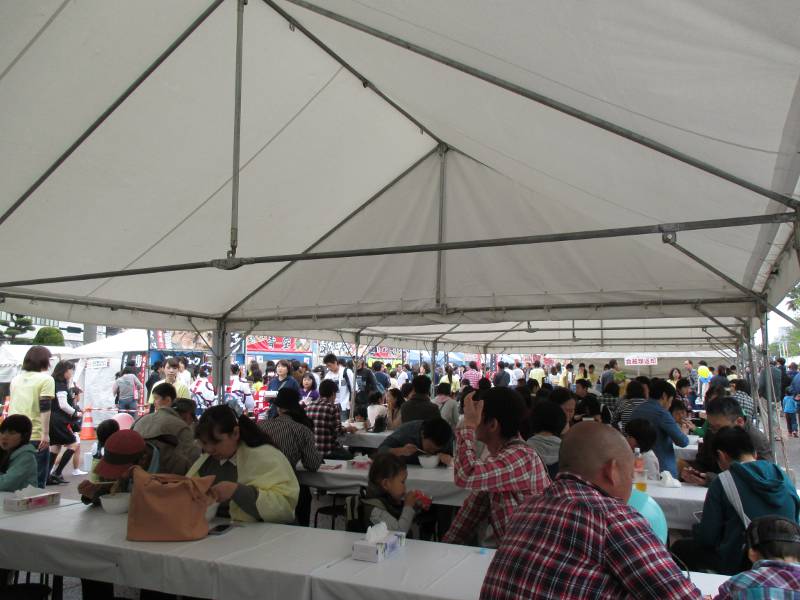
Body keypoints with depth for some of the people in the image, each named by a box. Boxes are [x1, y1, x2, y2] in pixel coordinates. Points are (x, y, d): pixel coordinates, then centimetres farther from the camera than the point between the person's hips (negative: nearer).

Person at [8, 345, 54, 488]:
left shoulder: (16, 379, 14)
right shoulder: (46, 379, -7)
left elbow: (11, 405, 23)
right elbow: (45, 408, -15)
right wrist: (46, 434, -17)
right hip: (36, 436, -6)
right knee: (37, 482, 0)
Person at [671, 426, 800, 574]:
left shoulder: (723, 482, -12)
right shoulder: (783, 476, 2)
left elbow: (707, 538, -9)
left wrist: (696, 529, 13)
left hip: (741, 564, -6)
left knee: (680, 548, 15)